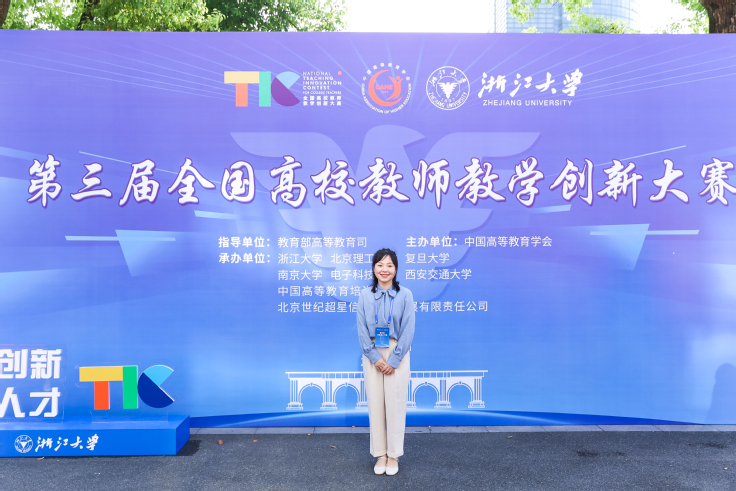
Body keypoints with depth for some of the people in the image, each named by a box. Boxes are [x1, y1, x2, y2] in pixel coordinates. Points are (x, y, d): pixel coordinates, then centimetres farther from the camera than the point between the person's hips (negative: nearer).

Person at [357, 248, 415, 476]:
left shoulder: (405, 295, -5)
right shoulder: (365, 295, -1)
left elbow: (408, 330, -7)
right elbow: (362, 329, -3)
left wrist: (394, 360, -12)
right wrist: (375, 358, -10)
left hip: (397, 354, -1)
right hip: (372, 355, 2)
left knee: (395, 404, 3)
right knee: (375, 403, 6)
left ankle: (393, 455, 19)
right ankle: (380, 454, 21)